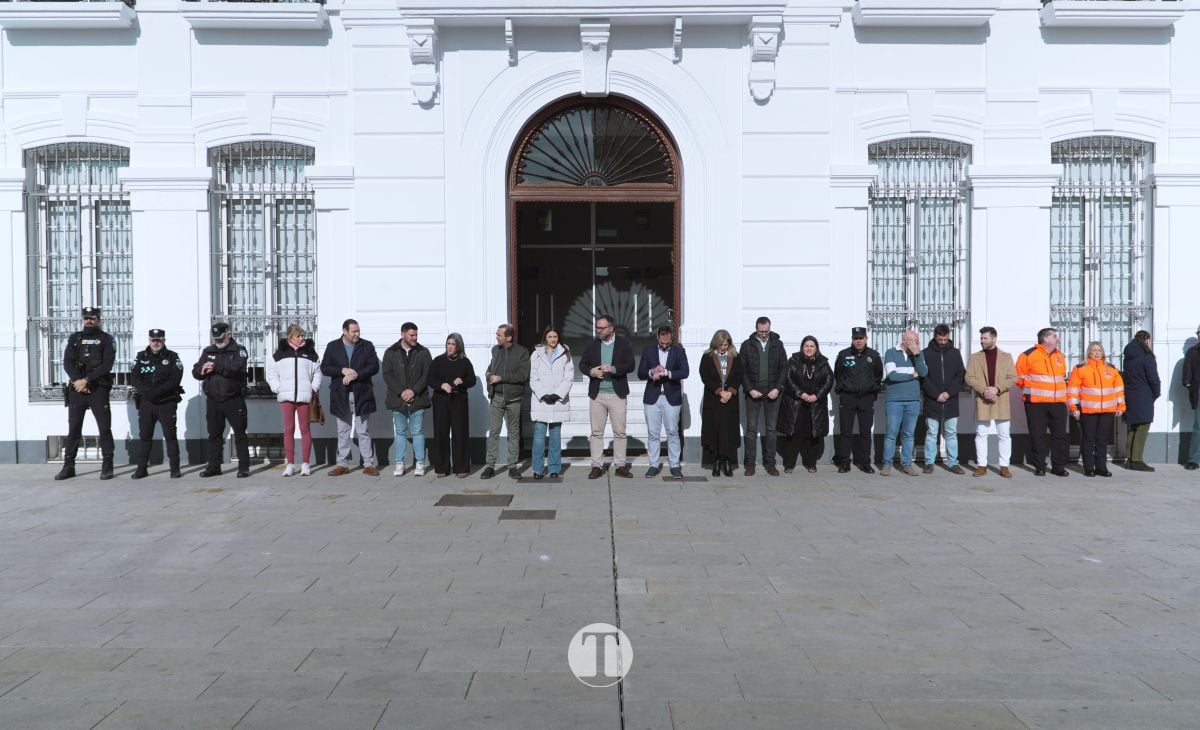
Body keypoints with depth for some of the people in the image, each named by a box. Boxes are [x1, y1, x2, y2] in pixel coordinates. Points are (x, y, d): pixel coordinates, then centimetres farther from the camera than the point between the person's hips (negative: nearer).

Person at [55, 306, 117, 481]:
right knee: (73, 428, 5)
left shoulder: (106, 339, 4)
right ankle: (68, 466, 10)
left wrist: (87, 380, -15)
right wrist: (77, 381, -12)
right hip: (76, 389, 3)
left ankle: (107, 466, 1)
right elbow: (67, 362, 3)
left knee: (105, 428, -4)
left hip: (98, 389, -3)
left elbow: (107, 364, -8)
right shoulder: (74, 338, 12)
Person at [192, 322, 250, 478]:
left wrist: (216, 366, -19)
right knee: (214, 434, 11)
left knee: (240, 434, -1)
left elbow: (236, 367, -20)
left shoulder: (238, 350, -1)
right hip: (212, 400, 5)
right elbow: (195, 371, 7)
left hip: (234, 399, -5)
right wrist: (202, 371, -15)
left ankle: (244, 467, 3)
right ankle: (214, 466, 19)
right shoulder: (208, 351, 13)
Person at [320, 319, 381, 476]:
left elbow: (374, 366, -5)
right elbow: (324, 368, 1)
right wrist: (342, 371, -15)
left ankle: (369, 464, 5)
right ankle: (343, 464, 15)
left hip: (362, 395, -1)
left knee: (364, 432, 2)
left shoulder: (367, 346, 3)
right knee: (343, 433, 8)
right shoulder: (332, 346, 6)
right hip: (341, 396, 1)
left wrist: (356, 375, -16)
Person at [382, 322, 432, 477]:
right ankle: (399, 464, 12)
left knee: (418, 432, 2)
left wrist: (413, 391, -13)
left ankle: (420, 464, 8)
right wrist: (401, 392, -12)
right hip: (397, 399, 1)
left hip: (417, 399, -1)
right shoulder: (391, 353, 5)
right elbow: (387, 375, -1)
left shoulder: (423, 352, 4)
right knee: (400, 432, 7)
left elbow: (427, 375, -2)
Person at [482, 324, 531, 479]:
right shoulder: (495, 349, 10)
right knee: (493, 432, 1)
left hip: (513, 398, -3)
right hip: (496, 397, 3)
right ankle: (490, 466, 6)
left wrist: (500, 378, -17)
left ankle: (513, 466, 13)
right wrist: (489, 374, 5)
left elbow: (523, 375, -16)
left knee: (514, 433, 6)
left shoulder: (522, 352, -6)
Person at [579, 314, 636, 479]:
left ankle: (620, 466, 10)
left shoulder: (624, 343, 1)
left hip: (617, 395, -2)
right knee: (596, 432, 3)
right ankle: (597, 466, 8)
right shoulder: (592, 344, 8)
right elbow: (582, 364, 10)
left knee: (619, 432, 2)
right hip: (596, 395, 2)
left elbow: (630, 365, -6)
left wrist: (613, 369, -21)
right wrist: (591, 371, -11)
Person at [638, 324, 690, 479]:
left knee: (673, 432, 2)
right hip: (652, 398, 2)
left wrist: (666, 372, -21)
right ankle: (654, 465, 11)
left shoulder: (679, 351, 3)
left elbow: (685, 372, -10)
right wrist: (652, 372, -17)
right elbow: (640, 373, 3)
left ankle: (675, 465, 9)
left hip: (672, 398, -1)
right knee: (653, 433, 3)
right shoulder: (649, 351, 8)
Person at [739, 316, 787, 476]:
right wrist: (750, 389, -9)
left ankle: (770, 463, 12)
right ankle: (749, 464, 5)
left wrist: (777, 388, -7)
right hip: (753, 392, -1)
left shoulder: (777, 344, 6)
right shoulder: (747, 345, 2)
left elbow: (784, 368, 4)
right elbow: (742, 370, 1)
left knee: (771, 429, 5)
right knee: (751, 429, 1)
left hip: (772, 393, 1)